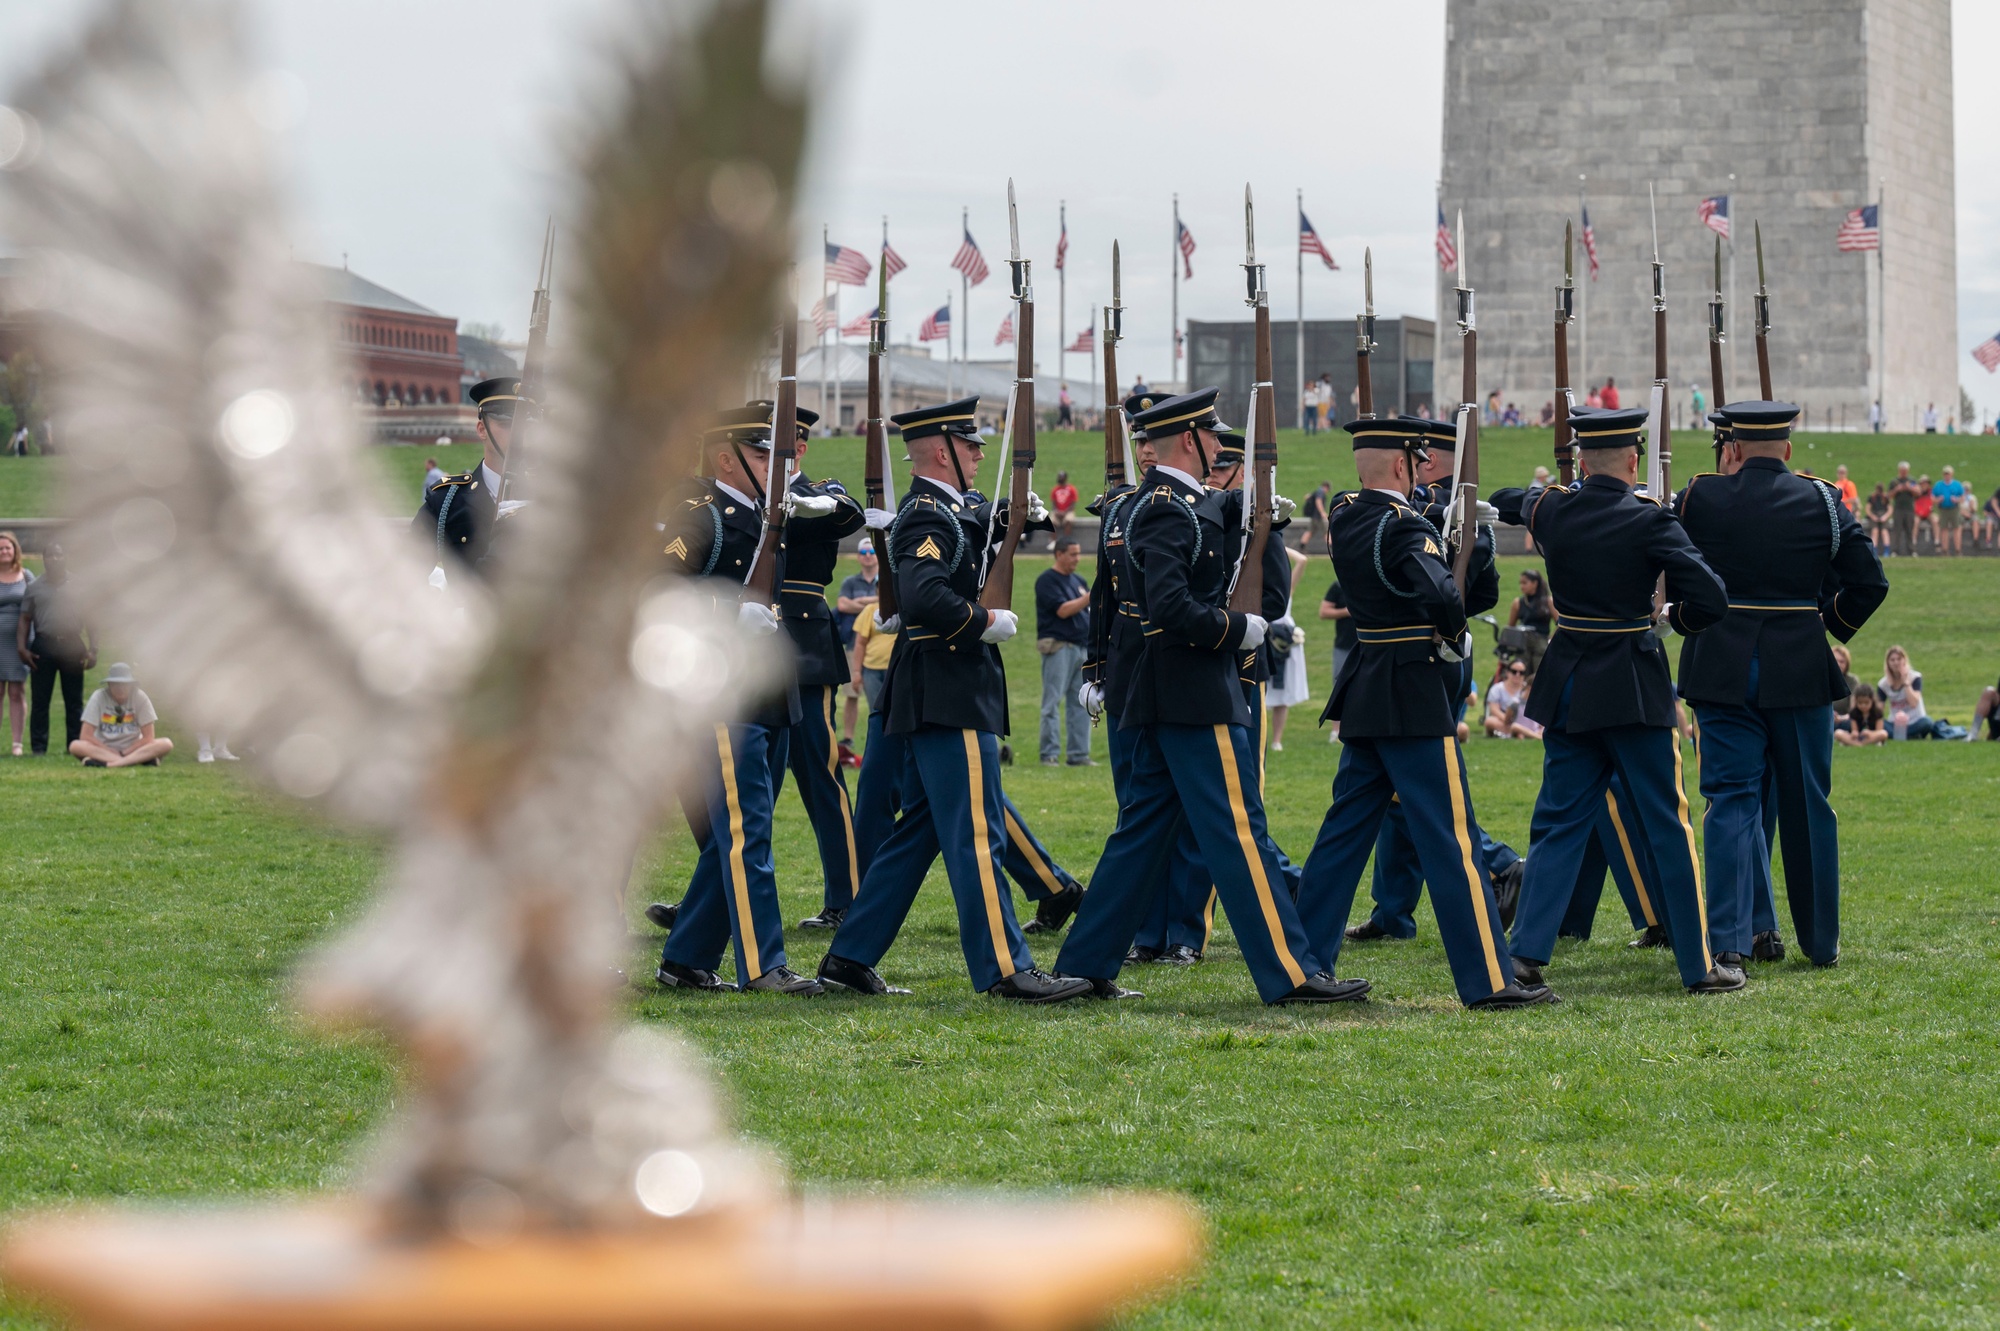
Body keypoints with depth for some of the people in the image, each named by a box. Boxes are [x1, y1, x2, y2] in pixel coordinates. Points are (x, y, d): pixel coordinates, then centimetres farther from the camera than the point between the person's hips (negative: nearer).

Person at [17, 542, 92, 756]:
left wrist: (92, 649, 0)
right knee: (39, 700, -1)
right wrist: (22, 647, -4)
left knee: (74, 700, 2)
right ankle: (38, 747, 2)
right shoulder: (34, 587, 9)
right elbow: (25, 619, 8)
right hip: (43, 645, 0)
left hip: (72, 644, 0)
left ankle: (75, 745, 7)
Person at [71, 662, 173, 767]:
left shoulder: (139, 697, -7)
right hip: (103, 749, 0)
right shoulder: (98, 697, -8)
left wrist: (124, 753, -14)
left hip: (132, 749, 1)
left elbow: (148, 738, -7)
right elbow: (86, 736, -11)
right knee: (75, 746, -32)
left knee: (166, 744, -27)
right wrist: (112, 753, -17)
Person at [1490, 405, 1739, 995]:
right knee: (1667, 826, 4)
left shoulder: (1552, 511, 0)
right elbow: (1711, 599, -19)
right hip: (1634, 690, -4)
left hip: (1569, 687, 4)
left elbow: (1504, 501, 25)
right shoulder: (1648, 521, -14)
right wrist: (1682, 620, 4)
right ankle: (1700, 962, 9)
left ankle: (1527, 953, 1)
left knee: (1559, 823, 10)